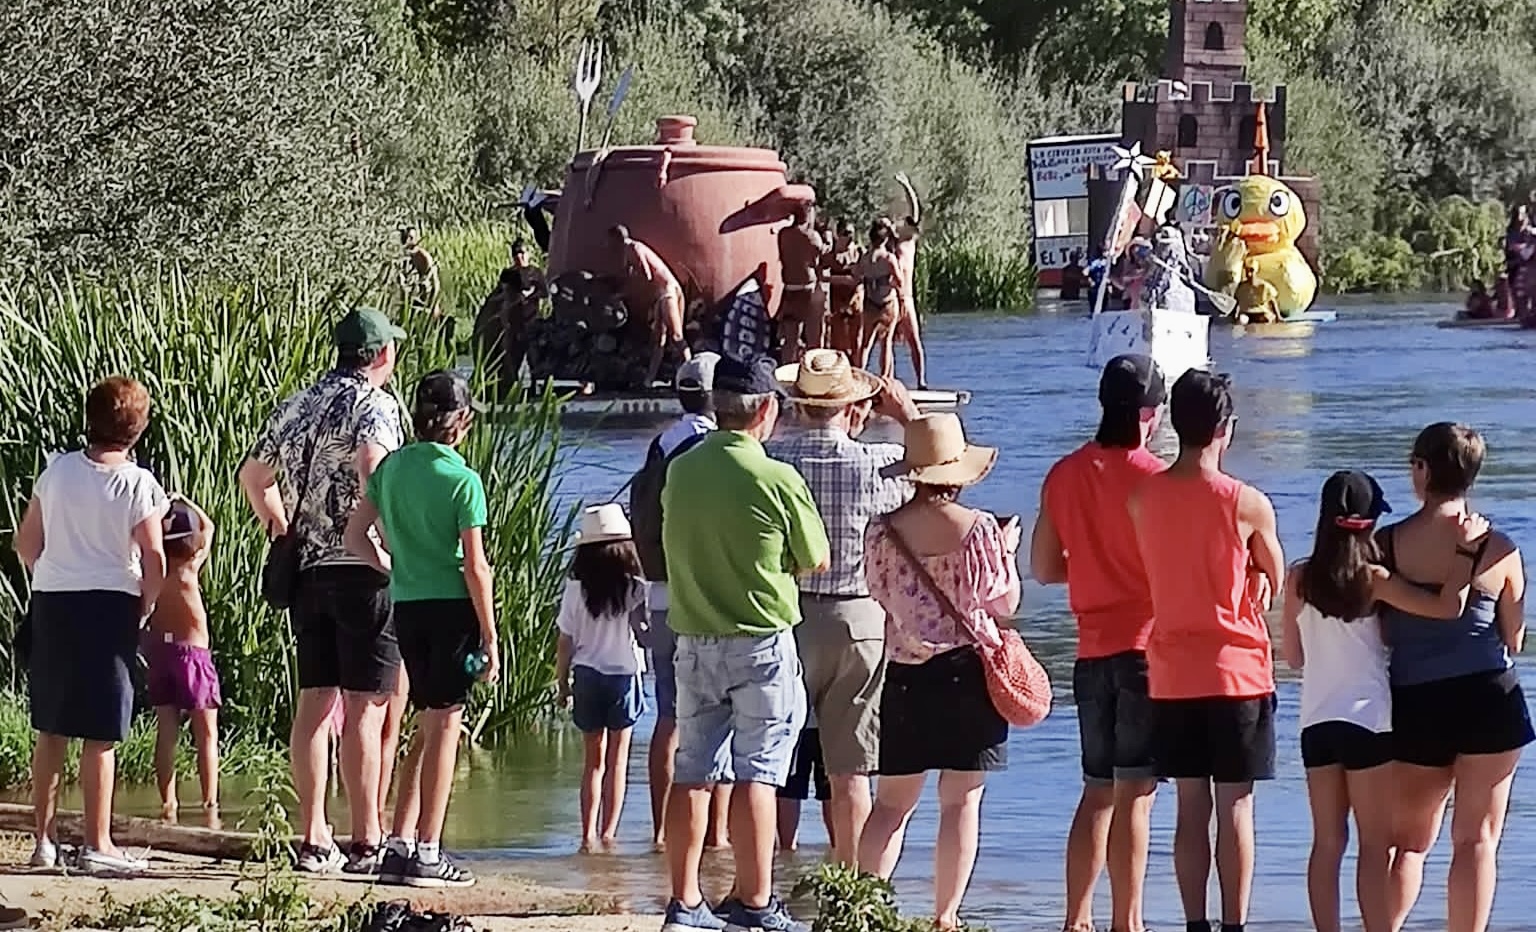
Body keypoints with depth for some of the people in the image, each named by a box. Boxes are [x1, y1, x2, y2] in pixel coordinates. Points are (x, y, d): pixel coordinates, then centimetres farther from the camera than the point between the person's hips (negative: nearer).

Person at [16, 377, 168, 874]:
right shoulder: (137, 484, -9)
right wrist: (145, 609, 4)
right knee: (100, 734, -1)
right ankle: (97, 843, 0)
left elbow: (26, 544, 8)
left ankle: (44, 838, 15)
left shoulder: (57, 471, 3)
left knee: (51, 728, 12)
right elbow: (154, 559, -11)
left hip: (50, 604, 4)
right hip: (109, 607, -4)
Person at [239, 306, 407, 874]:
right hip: (363, 570, -7)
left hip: (306, 569, 7)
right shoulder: (373, 405, -8)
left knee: (315, 701, 9)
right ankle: (367, 843, -5)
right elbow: (374, 470, -27)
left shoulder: (296, 407, 15)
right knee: (367, 709, -5)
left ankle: (313, 840, 9)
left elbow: (253, 476, 25)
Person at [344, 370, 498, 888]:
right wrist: (490, 639, -7)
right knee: (444, 727, 1)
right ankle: (427, 853, 1)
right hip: (452, 607, -6)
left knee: (428, 727, 17)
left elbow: (356, 536, 10)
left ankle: (400, 845, 14)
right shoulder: (462, 480, -11)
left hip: (405, 607, 6)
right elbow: (475, 567, -11)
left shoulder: (392, 467, 5)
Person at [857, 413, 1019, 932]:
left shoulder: (883, 532, -5)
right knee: (961, 802, 4)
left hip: (906, 675, 2)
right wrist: (1006, 549, 16)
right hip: (968, 672, -2)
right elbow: (1005, 602, 0)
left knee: (892, 801, 9)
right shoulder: (978, 529, -10)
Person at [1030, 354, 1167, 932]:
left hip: (1092, 650, 6)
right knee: (1135, 792, -5)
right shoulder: (1152, 478, -11)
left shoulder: (1065, 475, 7)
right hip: (1146, 647, -6)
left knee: (1097, 789, 14)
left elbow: (1043, 568, 13)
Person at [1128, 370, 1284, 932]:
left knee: (1191, 807, 8)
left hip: (1171, 674, 4)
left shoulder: (1143, 498, 0)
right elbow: (1273, 579, 5)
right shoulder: (1246, 504, -11)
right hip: (1237, 671, -4)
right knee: (1235, 808, 1)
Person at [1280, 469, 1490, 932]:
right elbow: (1448, 607, -20)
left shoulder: (1299, 578, 1)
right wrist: (1466, 548, -12)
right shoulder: (1372, 579, -11)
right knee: (1377, 844, 0)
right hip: (1367, 719, -4)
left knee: (1327, 841, 9)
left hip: (1317, 720, 4)